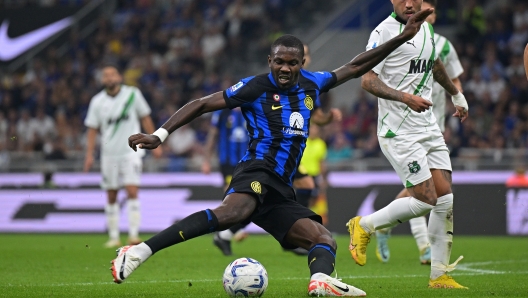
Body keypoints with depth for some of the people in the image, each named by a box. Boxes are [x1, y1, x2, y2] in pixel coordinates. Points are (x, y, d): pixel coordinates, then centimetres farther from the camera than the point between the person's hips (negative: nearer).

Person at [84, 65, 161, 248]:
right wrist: (89, 154, -3)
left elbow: (145, 118, 6)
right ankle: (114, 237, 12)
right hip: (109, 154, 2)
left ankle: (134, 234, -12)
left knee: (132, 192, -13)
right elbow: (92, 129, 5)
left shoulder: (133, 94, -1)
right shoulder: (97, 101, 1)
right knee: (111, 197, 5)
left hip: (131, 151, -2)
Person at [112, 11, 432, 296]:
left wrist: (402, 38, 24)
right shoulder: (255, 87, 2)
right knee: (232, 211, -38)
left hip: (282, 191, 8)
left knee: (325, 240, -7)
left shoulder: (311, 84, 18)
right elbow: (203, 104, 3)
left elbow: (354, 67, 27)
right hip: (258, 170, -8)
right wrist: (160, 135, -6)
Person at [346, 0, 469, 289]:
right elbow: (368, 80, -16)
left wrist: (457, 95, 43)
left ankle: (439, 275, 8)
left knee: (446, 199, 0)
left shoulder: (426, 28, 12)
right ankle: (364, 225, 10)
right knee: (426, 199, -12)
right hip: (398, 132, -7)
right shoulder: (385, 31, -12)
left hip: (429, 128, 7)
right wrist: (406, 98, -28)